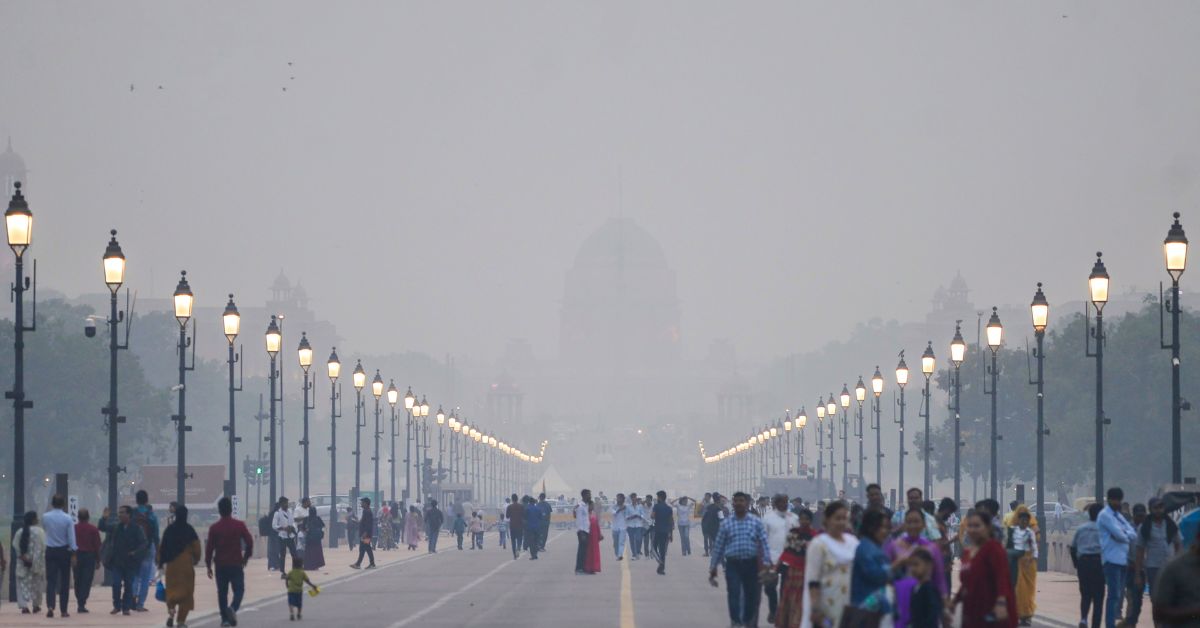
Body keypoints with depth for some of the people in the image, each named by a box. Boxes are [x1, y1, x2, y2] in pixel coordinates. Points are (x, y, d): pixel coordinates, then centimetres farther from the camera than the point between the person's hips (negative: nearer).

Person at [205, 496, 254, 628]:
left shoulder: (214, 528, -3)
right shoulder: (239, 525, -4)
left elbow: (209, 547, -3)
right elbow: (249, 541, -4)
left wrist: (208, 565, 6)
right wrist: (246, 556, 12)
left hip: (220, 565, 1)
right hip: (236, 564, -1)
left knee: (222, 592, 9)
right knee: (239, 589, 5)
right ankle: (233, 608, -23)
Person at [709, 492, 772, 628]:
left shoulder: (756, 522, 4)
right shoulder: (726, 524, 5)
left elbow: (764, 543, 0)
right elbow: (718, 546, 8)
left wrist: (766, 563, -10)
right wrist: (713, 568, 8)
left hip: (751, 564, 1)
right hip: (733, 564, -1)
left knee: (751, 596, 9)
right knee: (734, 594, -13)